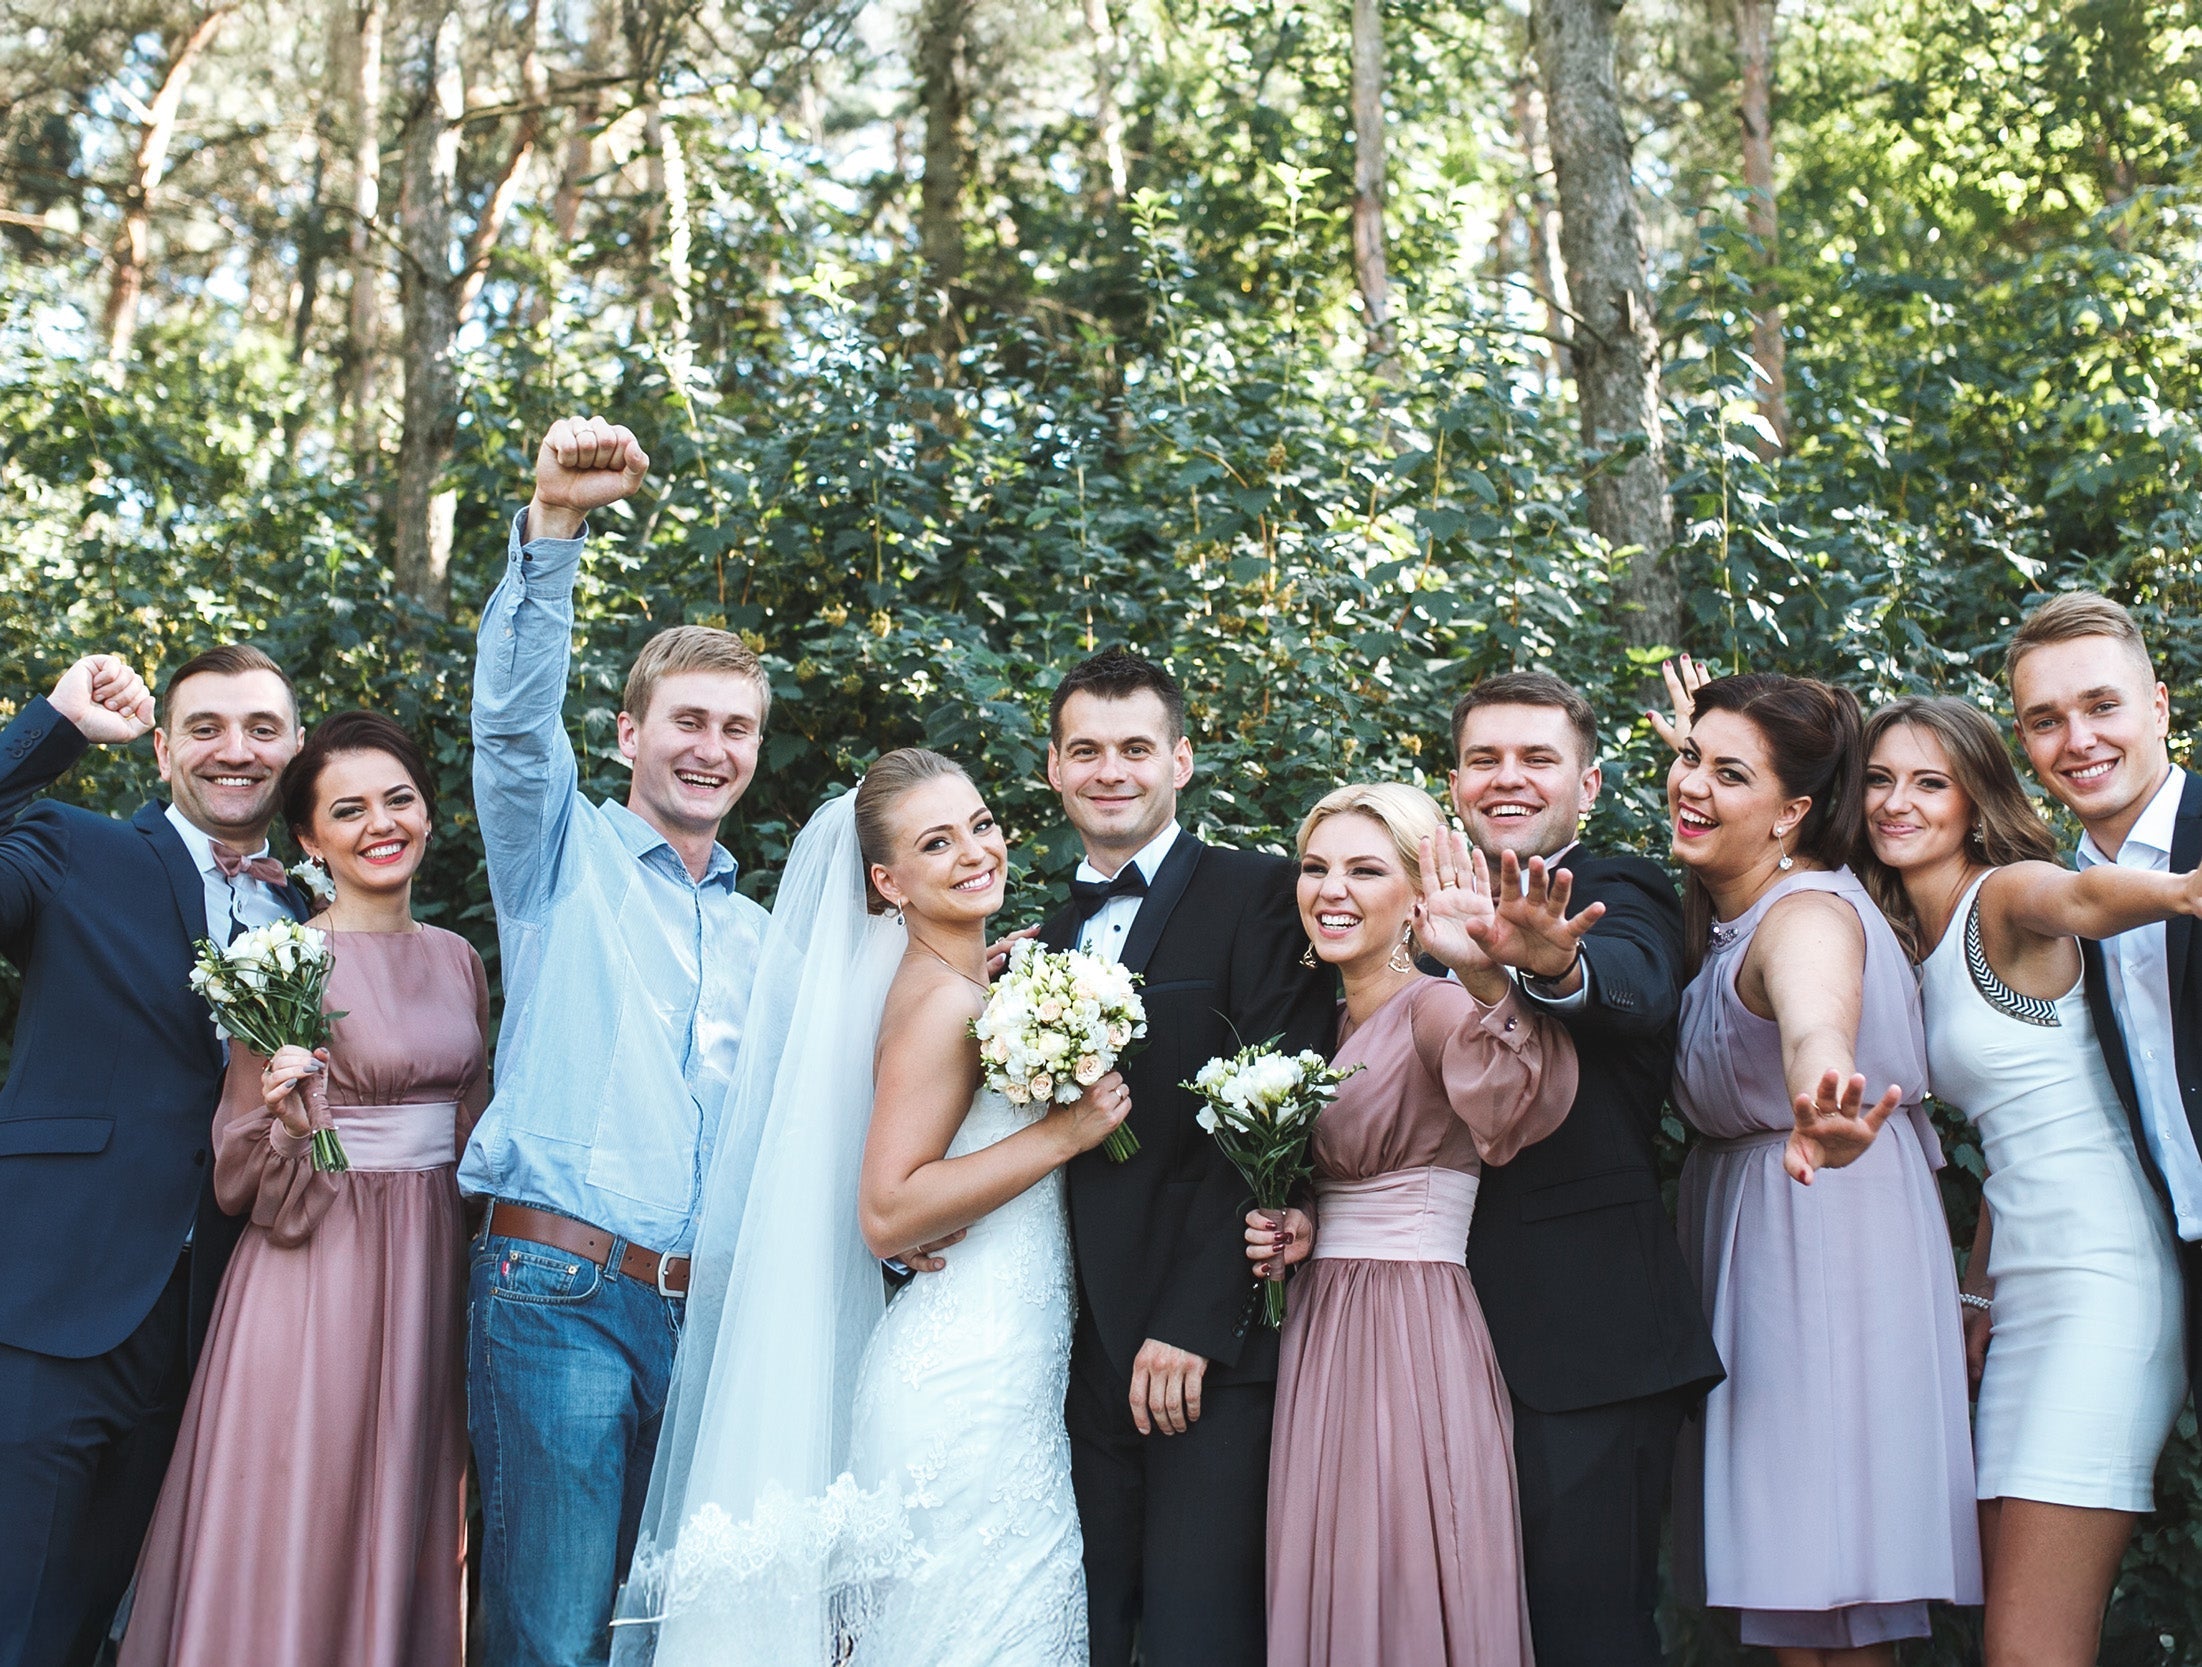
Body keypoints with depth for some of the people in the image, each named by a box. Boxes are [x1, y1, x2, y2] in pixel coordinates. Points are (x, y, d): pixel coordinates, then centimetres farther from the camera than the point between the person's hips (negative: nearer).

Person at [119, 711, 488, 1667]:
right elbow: (244, 1175, -7)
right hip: (318, 1276, -6)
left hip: (433, 1268, 6)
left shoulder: (458, 961, 9)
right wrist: (296, 1124, -27)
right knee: (301, 1547, -1)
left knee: (407, 1538, 11)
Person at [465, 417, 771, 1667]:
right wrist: (554, 527, -23)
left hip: (709, 1311, 5)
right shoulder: (564, 852, 8)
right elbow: (516, 711, -9)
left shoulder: (759, 932, 22)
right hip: (560, 1285, -4)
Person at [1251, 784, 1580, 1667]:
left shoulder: (1435, 1007, -12)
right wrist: (1292, 1234, 5)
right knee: (1329, 1592, 12)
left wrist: (1487, 980, -55)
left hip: (1414, 1337, -8)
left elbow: (1513, 1097, -36)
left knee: (1410, 1588, -2)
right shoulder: (1329, 1023, 12)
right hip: (1318, 1336, 8)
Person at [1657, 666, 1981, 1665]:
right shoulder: (1727, 905, 6)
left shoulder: (1807, 915, -23)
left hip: (1828, 1246, -9)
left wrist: (1818, 1108, -67)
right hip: (1742, 1243, 9)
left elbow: (1815, 1023, -43)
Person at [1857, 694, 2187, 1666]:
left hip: (2101, 1276, -9)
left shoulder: (2007, 896, -7)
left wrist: (2178, 890, -54)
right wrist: (1976, 1294, 13)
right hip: (2027, 1286, 9)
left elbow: (2079, 900, -32)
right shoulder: (1920, 946, 18)